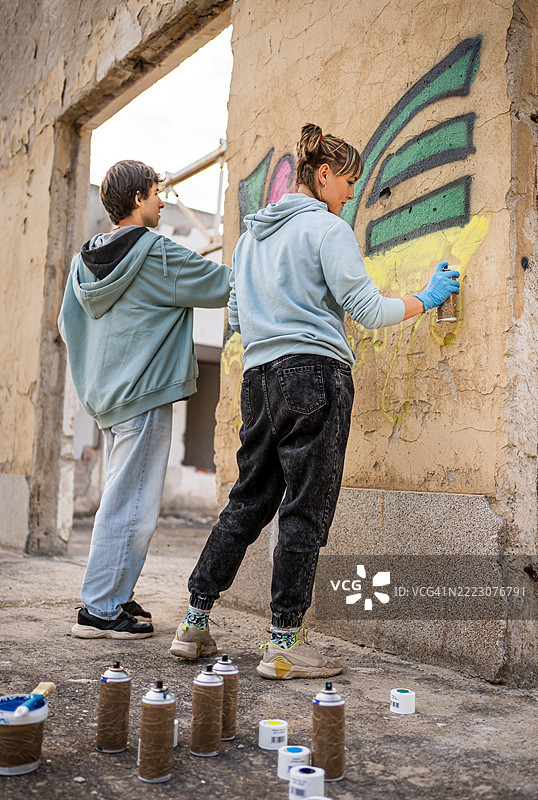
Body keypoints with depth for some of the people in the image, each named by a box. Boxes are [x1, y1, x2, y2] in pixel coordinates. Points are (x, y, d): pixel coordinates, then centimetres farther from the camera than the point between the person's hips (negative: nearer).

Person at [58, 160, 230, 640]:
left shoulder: (85, 259, 12)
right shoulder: (157, 254, -11)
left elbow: (68, 324, 18)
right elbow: (223, 285, -4)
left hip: (104, 395, 9)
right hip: (145, 394, -9)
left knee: (123, 498, 16)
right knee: (132, 505, -4)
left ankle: (115, 596, 23)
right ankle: (100, 609, 1)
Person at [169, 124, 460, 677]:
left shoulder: (251, 235, 20)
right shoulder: (327, 228, -3)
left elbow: (236, 315, 23)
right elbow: (367, 310, -6)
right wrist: (425, 299, 8)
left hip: (259, 378, 8)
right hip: (315, 373, -7)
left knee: (247, 503, 13)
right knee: (306, 511, -2)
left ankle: (193, 624, 18)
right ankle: (284, 646, 4)